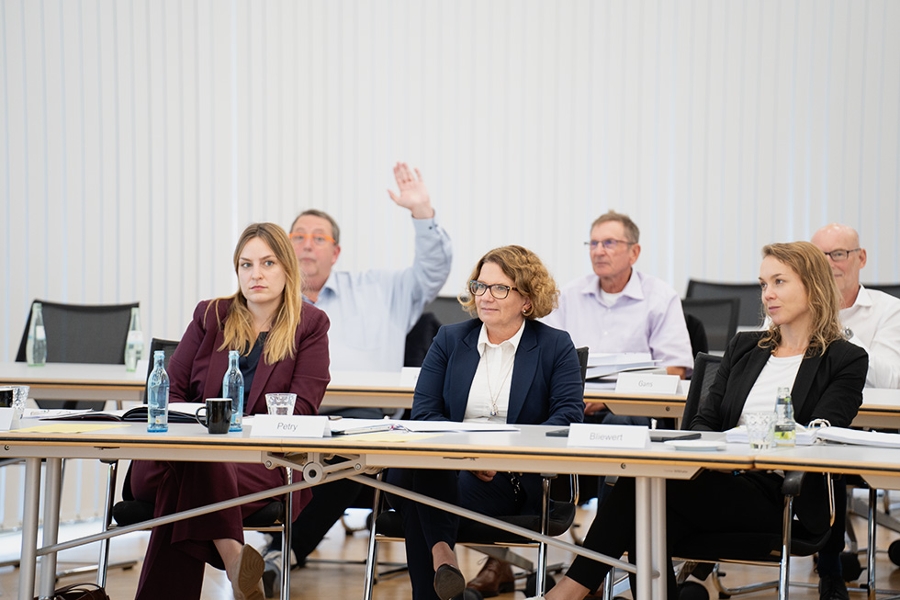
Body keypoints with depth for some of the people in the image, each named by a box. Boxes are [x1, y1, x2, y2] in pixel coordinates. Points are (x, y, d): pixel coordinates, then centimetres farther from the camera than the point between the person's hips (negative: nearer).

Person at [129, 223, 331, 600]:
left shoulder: (310, 326, 9)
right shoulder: (211, 316, 18)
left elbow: (299, 410, -2)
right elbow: (172, 392, 15)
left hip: (266, 461, -3)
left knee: (193, 471, -37)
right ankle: (231, 556, -37)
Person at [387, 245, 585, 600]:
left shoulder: (555, 346, 8)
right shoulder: (449, 340, 17)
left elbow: (568, 416, -5)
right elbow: (424, 411, 7)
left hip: (518, 480, -4)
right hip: (449, 463, 4)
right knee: (404, 473, -35)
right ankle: (441, 555, -27)